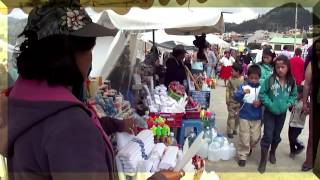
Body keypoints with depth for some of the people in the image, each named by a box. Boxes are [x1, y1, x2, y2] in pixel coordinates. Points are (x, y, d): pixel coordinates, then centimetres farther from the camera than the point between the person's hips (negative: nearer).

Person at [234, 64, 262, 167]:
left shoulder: (261, 88, 0)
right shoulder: (243, 86, -7)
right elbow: (236, 98, -16)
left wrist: (260, 102, -15)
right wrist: (243, 92, -34)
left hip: (257, 117, 3)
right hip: (245, 116, -2)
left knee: (256, 137, 10)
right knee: (244, 138, 1)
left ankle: (249, 148, 41)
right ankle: (242, 156, 16)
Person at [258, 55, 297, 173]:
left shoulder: (291, 82, -7)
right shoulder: (270, 80, -17)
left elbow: (294, 95, 7)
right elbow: (262, 93, -12)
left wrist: (289, 103, -9)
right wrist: (269, 104, -19)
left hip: (282, 113, 3)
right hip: (269, 112, -3)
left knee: (277, 135, 18)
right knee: (268, 136, -2)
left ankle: (273, 153, 43)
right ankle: (263, 160, 11)